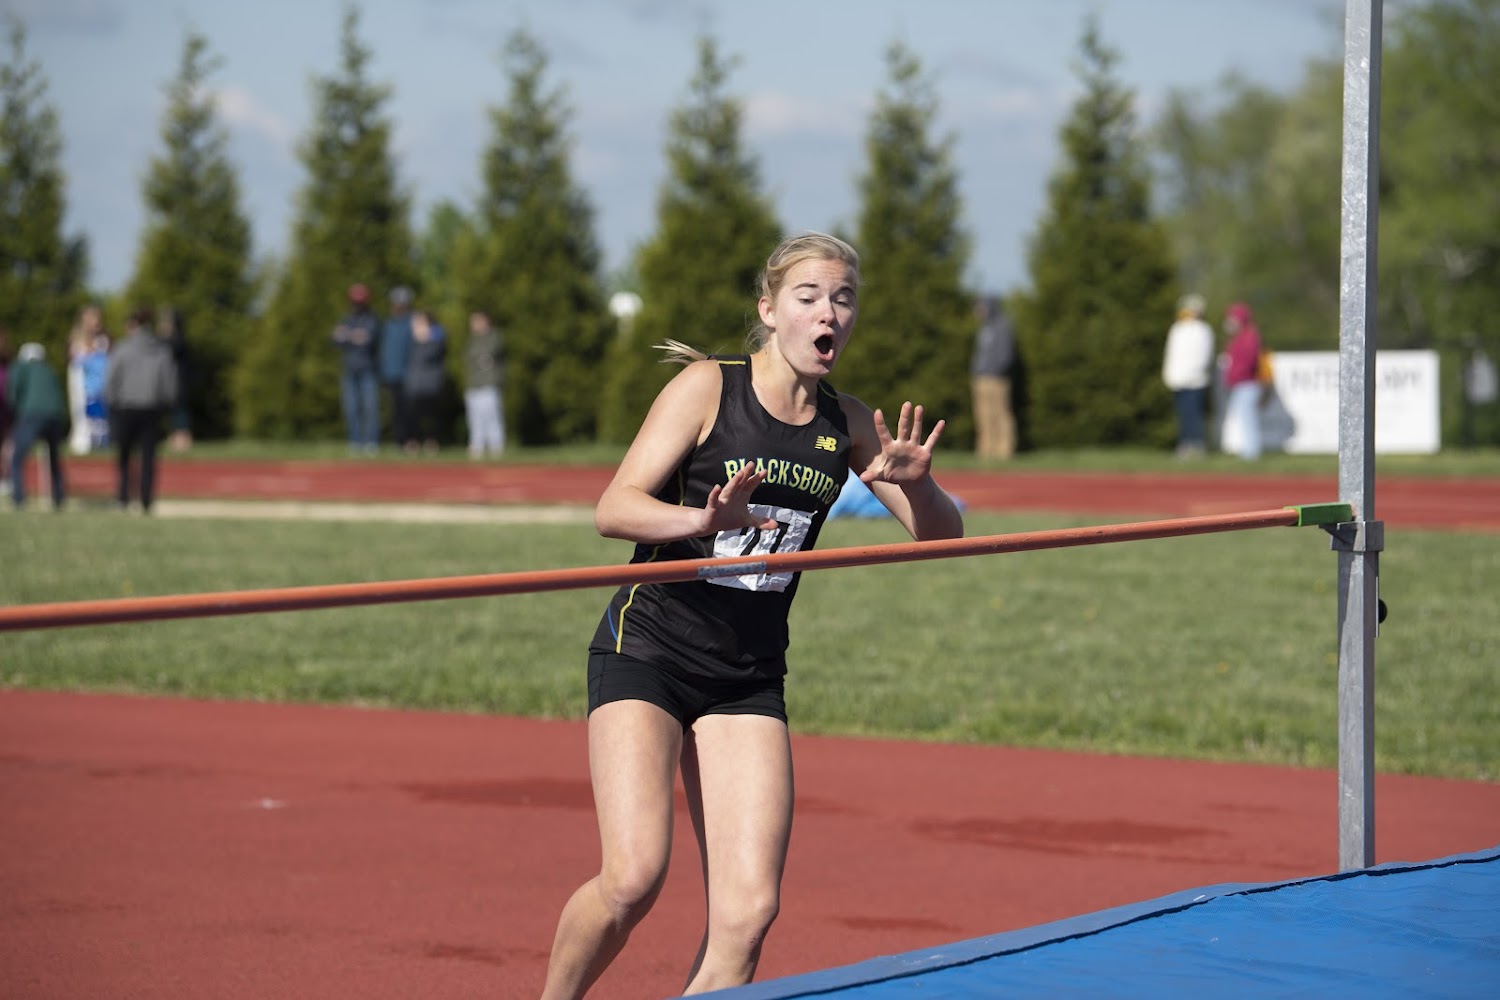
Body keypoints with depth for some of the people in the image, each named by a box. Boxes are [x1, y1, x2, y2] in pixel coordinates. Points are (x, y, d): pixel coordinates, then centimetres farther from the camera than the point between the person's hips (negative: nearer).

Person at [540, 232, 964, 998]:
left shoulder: (847, 425, 5)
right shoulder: (708, 387, -9)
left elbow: (942, 536, 7)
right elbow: (613, 508, -16)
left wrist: (915, 483, -15)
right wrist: (702, 520, -36)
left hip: (750, 675, 4)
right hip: (646, 650, -4)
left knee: (748, 912, -8)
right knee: (633, 877, -19)